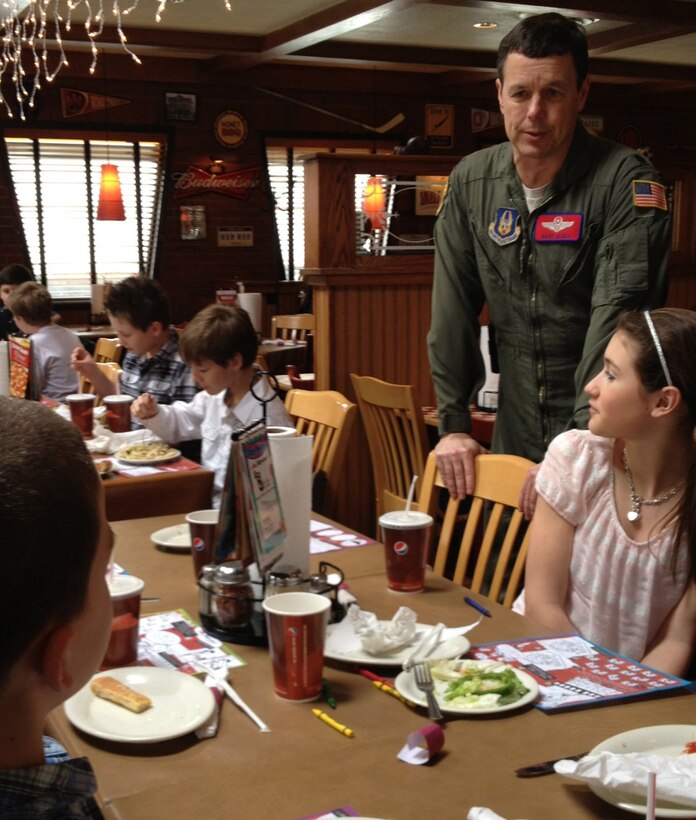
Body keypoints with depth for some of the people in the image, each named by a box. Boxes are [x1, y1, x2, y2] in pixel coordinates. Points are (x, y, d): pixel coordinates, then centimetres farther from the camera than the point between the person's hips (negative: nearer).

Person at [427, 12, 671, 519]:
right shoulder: (471, 181, 1)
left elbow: (617, 321, -23)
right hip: (514, 437, 5)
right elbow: (454, 310, 4)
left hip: (603, 438, -4)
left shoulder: (626, 182, -15)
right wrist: (454, 424, 0)